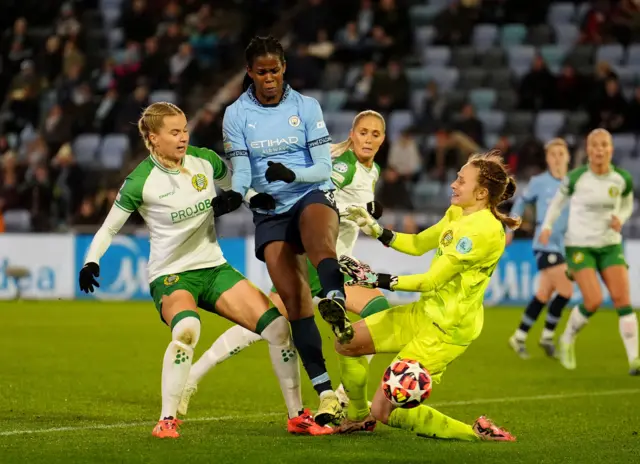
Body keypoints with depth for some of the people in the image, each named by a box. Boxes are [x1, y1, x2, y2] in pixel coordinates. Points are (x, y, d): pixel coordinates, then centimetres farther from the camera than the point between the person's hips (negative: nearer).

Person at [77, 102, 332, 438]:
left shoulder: (204, 160, 1)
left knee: (277, 325, -8)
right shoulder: (140, 182, -11)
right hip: (170, 275, -5)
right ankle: (167, 420, -27)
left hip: (214, 268, 5)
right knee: (187, 328, -39)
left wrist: (232, 199, -4)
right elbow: (109, 229, -4)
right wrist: (91, 262, -21)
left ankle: (297, 416, 7)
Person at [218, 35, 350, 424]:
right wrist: (236, 195, -23)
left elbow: (323, 167, -2)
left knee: (318, 229, -40)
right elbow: (241, 172, 0)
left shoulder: (307, 107, 2)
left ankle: (337, 304, -65)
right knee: (293, 297, -12)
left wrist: (291, 174, -22)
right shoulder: (236, 114, 4)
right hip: (269, 211, 1)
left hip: (313, 195, -1)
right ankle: (325, 392, -11)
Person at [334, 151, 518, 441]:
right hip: (424, 311, 9)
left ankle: (474, 432, 0)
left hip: (448, 329, -9)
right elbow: (417, 244, 20)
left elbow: (431, 280, -23)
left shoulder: (484, 230, -24)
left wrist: (376, 280, -20)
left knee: (384, 410, -10)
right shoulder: (456, 214, 5)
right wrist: (375, 229, 8)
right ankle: (359, 418, 32)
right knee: (347, 342, 10)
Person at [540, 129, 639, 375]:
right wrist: (547, 226, -7)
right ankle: (567, 340, 14)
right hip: (579, 246, -3)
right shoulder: (576, 178, -11)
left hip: (610, 245, 3)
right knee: (593, 301, -16)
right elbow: (558, 200, 6)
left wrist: (620, 219, -6)